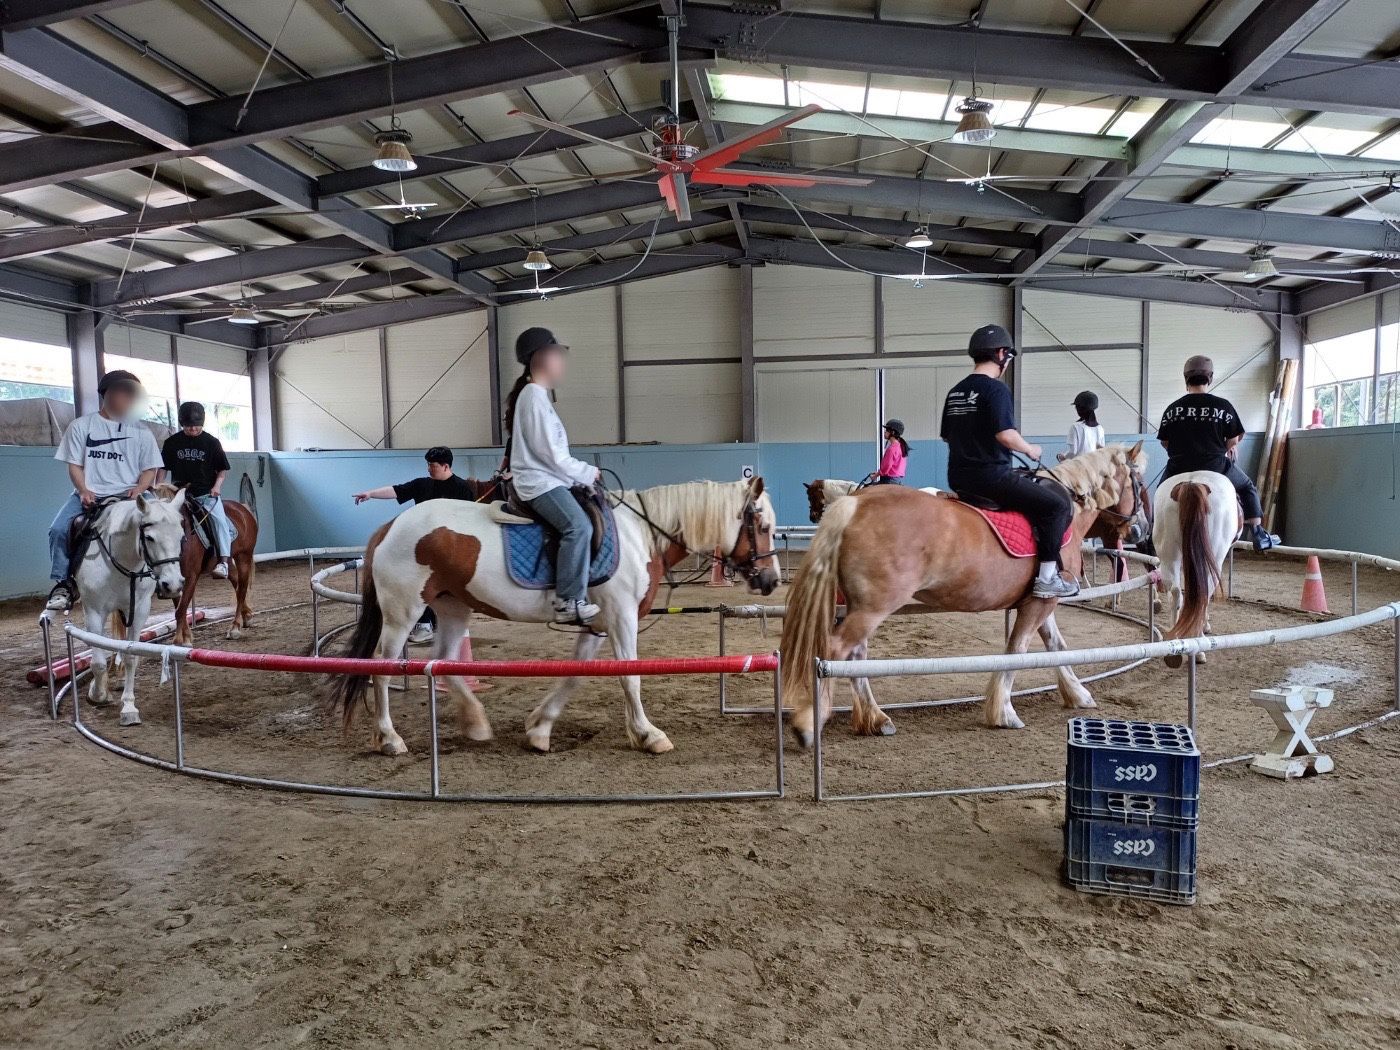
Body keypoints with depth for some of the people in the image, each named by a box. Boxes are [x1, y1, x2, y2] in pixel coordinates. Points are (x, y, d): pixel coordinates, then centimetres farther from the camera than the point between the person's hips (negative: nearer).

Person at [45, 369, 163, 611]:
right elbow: (75, 465, 7)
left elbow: (150, 469, 9)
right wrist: (84, 491, -11)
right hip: (89, 495, 1)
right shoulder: (81, 425, 8)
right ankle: (63, 583, -7)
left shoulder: (141, 431, 9)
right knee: (59, 530, -22)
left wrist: (137, 490, -11)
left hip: (126, 496, -1)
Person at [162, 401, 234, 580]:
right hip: (180, 493, 3)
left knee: (219, 519, -24)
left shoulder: (211, 442, 3)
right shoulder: (172, 443, 7)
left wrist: (217, 485, -9)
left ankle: (223, 561, -32)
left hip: (207, 493, -3)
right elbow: (163, 468, 13)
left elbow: (223, 469, 7)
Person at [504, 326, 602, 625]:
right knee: (578, 526, -28)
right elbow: (552, 455, -18)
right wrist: (589, 472, -8)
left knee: (591, 517, 13)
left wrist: (583, 473, 12)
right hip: (539, 482, -11)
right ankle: (569, 601, -30)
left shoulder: (537, 395, 18)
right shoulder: (535, 397, -13)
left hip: (546, 479, 11)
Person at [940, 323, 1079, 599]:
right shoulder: (996, 388, -12)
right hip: (990, 474, -9)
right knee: (1057, 504, -4)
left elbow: (947, 436, 18)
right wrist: (1030, 450, -5)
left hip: (958, 478, 9)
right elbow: (1005, 434, -22)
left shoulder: (955, 392, 13)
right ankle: (1047, 578, -6)